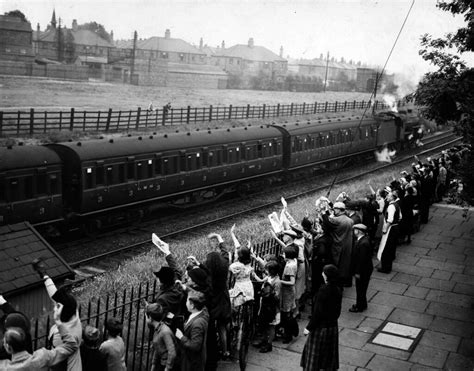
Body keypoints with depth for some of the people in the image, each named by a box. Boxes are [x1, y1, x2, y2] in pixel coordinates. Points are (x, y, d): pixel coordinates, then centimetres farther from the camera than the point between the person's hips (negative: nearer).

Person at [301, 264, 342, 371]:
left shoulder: (323, 290, -23)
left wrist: (309, 327, -13)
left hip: (321, 327, -6)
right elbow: (338, 311, 7)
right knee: (329, 354, 19)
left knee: (313, 354, 7)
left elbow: (317, 312, -21)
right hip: (333, 327, 6)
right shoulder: (338, 290, -3)